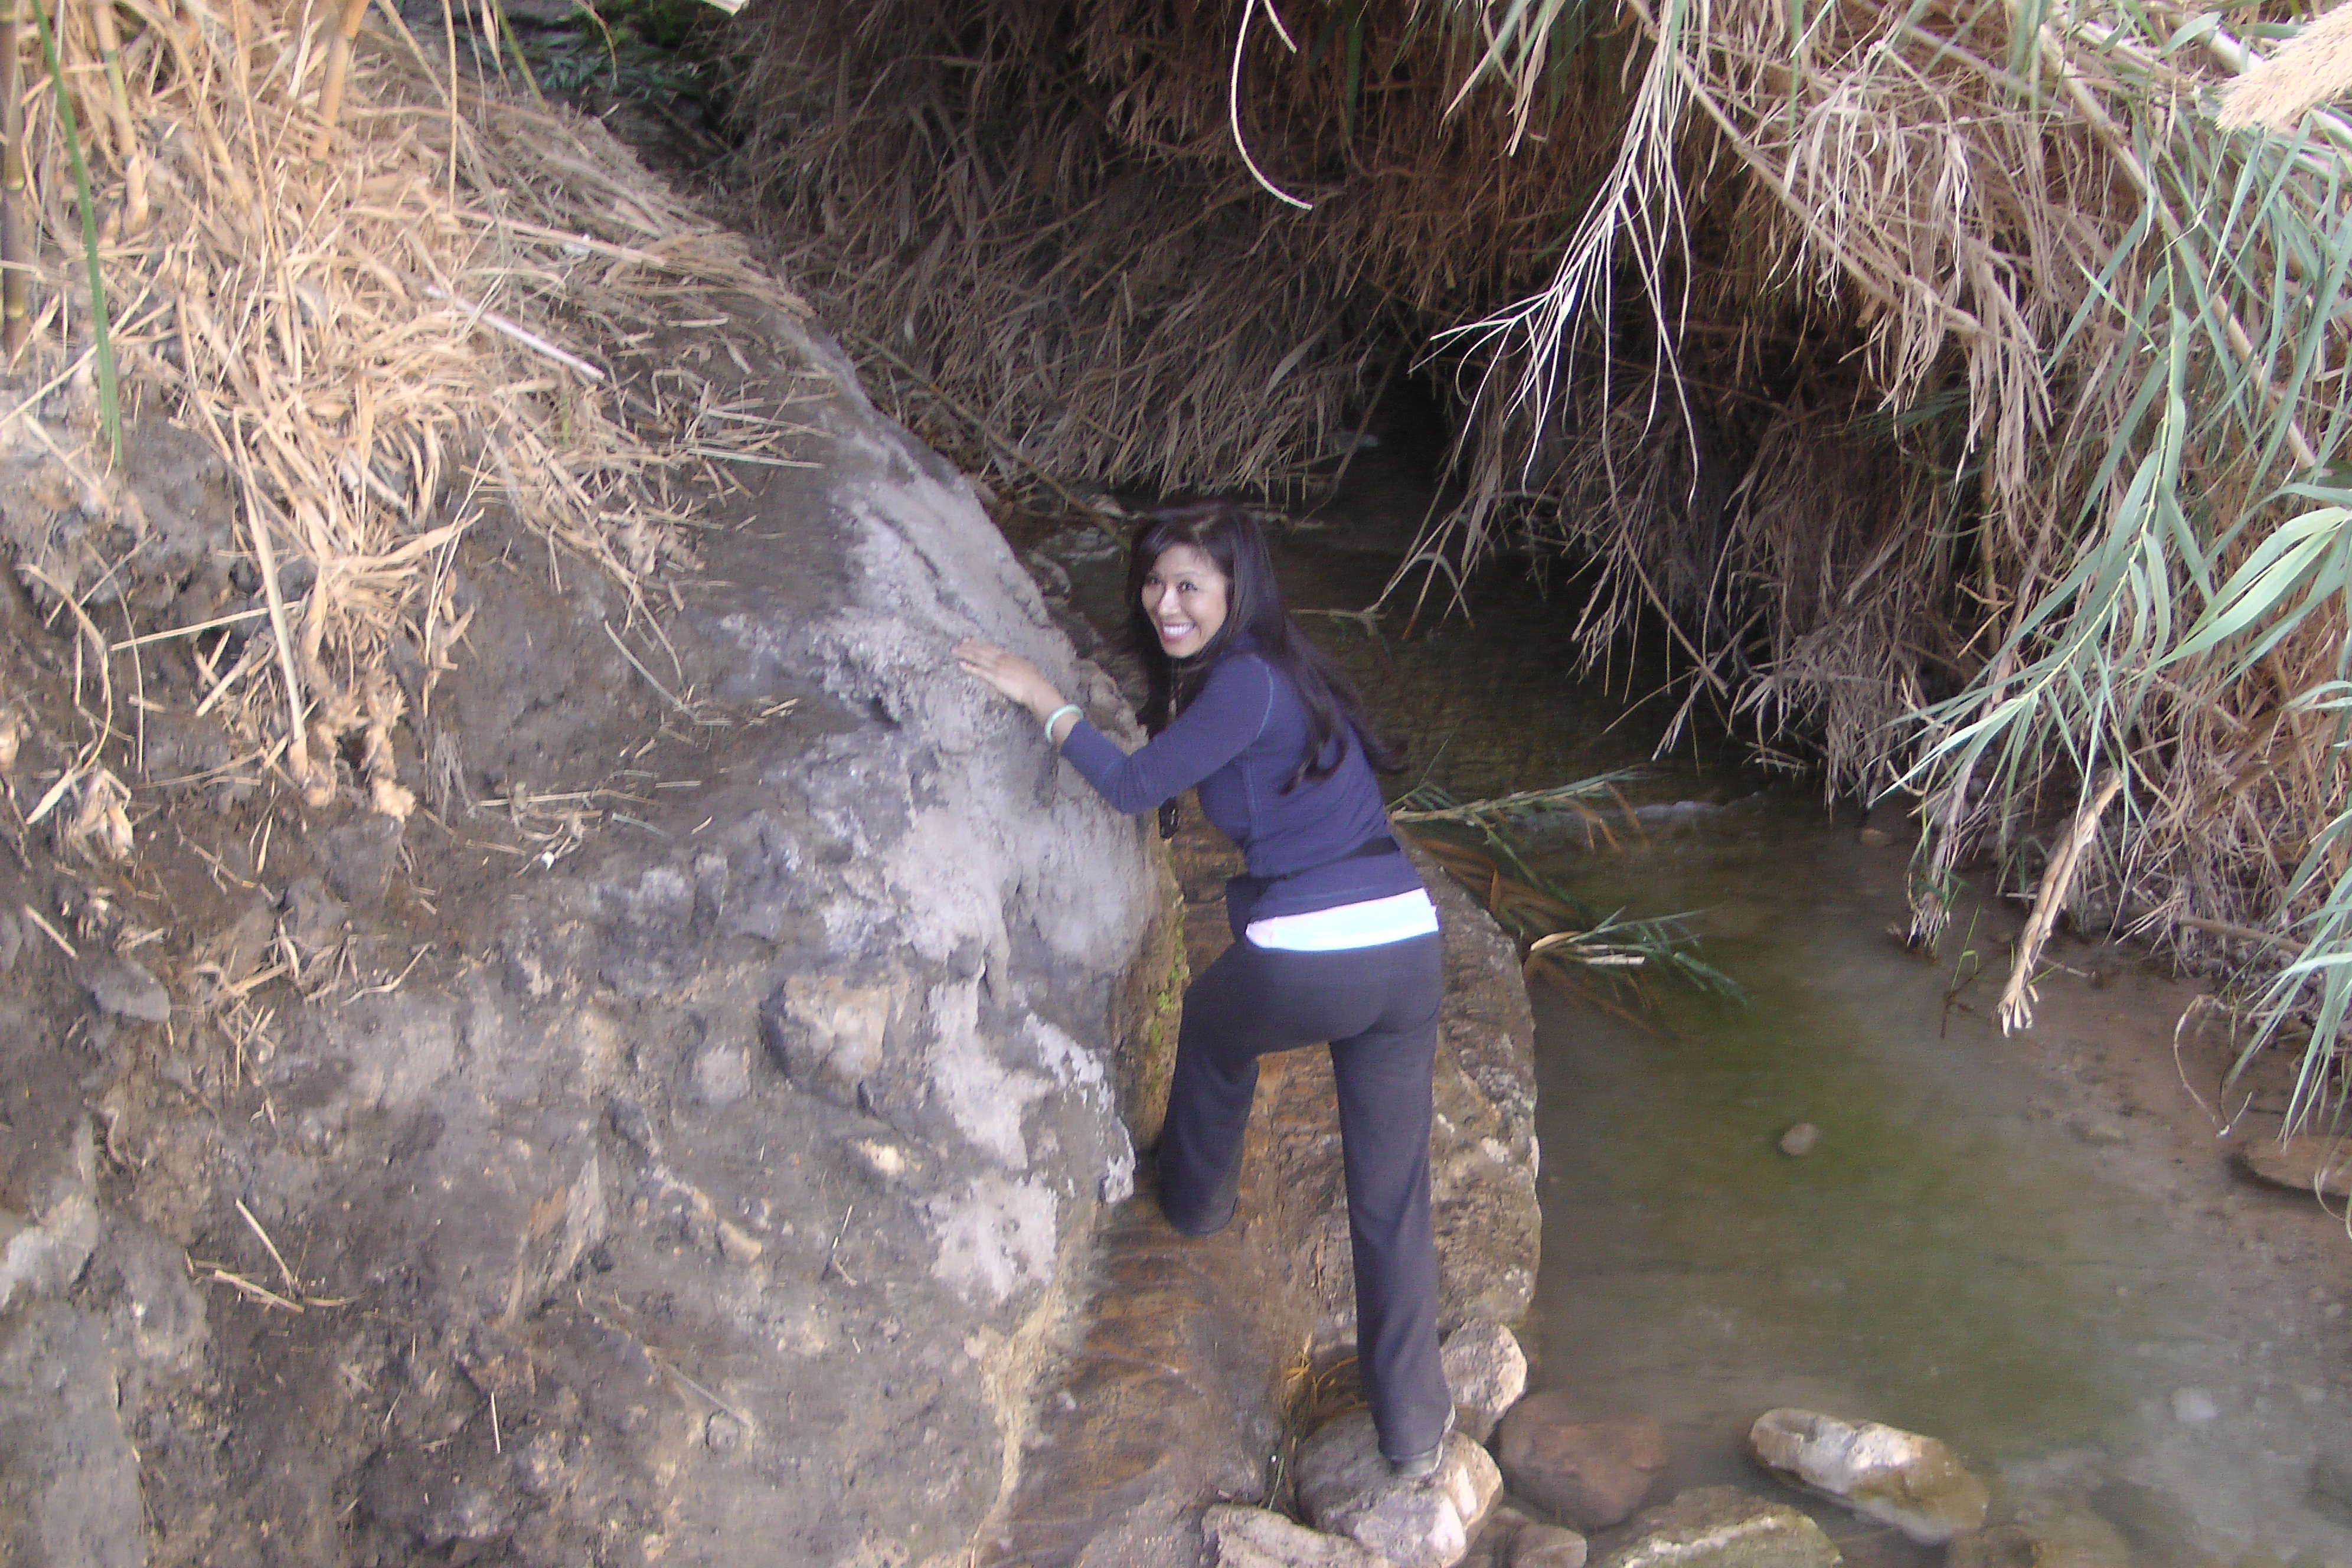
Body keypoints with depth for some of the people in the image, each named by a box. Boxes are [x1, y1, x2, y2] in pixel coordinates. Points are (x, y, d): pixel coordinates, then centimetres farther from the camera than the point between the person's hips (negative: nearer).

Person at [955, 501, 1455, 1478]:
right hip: (1409, 949, 7)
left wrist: (1040, 698, -5)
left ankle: (1198, 1200, 52)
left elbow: (1134, 787, -13)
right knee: (1392, 1197, 12)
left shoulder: (1245, 683, -11)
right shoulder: (1283, 667, 16)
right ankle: (1413, 1427, 19)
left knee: (1214, 1022, 30)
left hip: (1304, 965, -7)